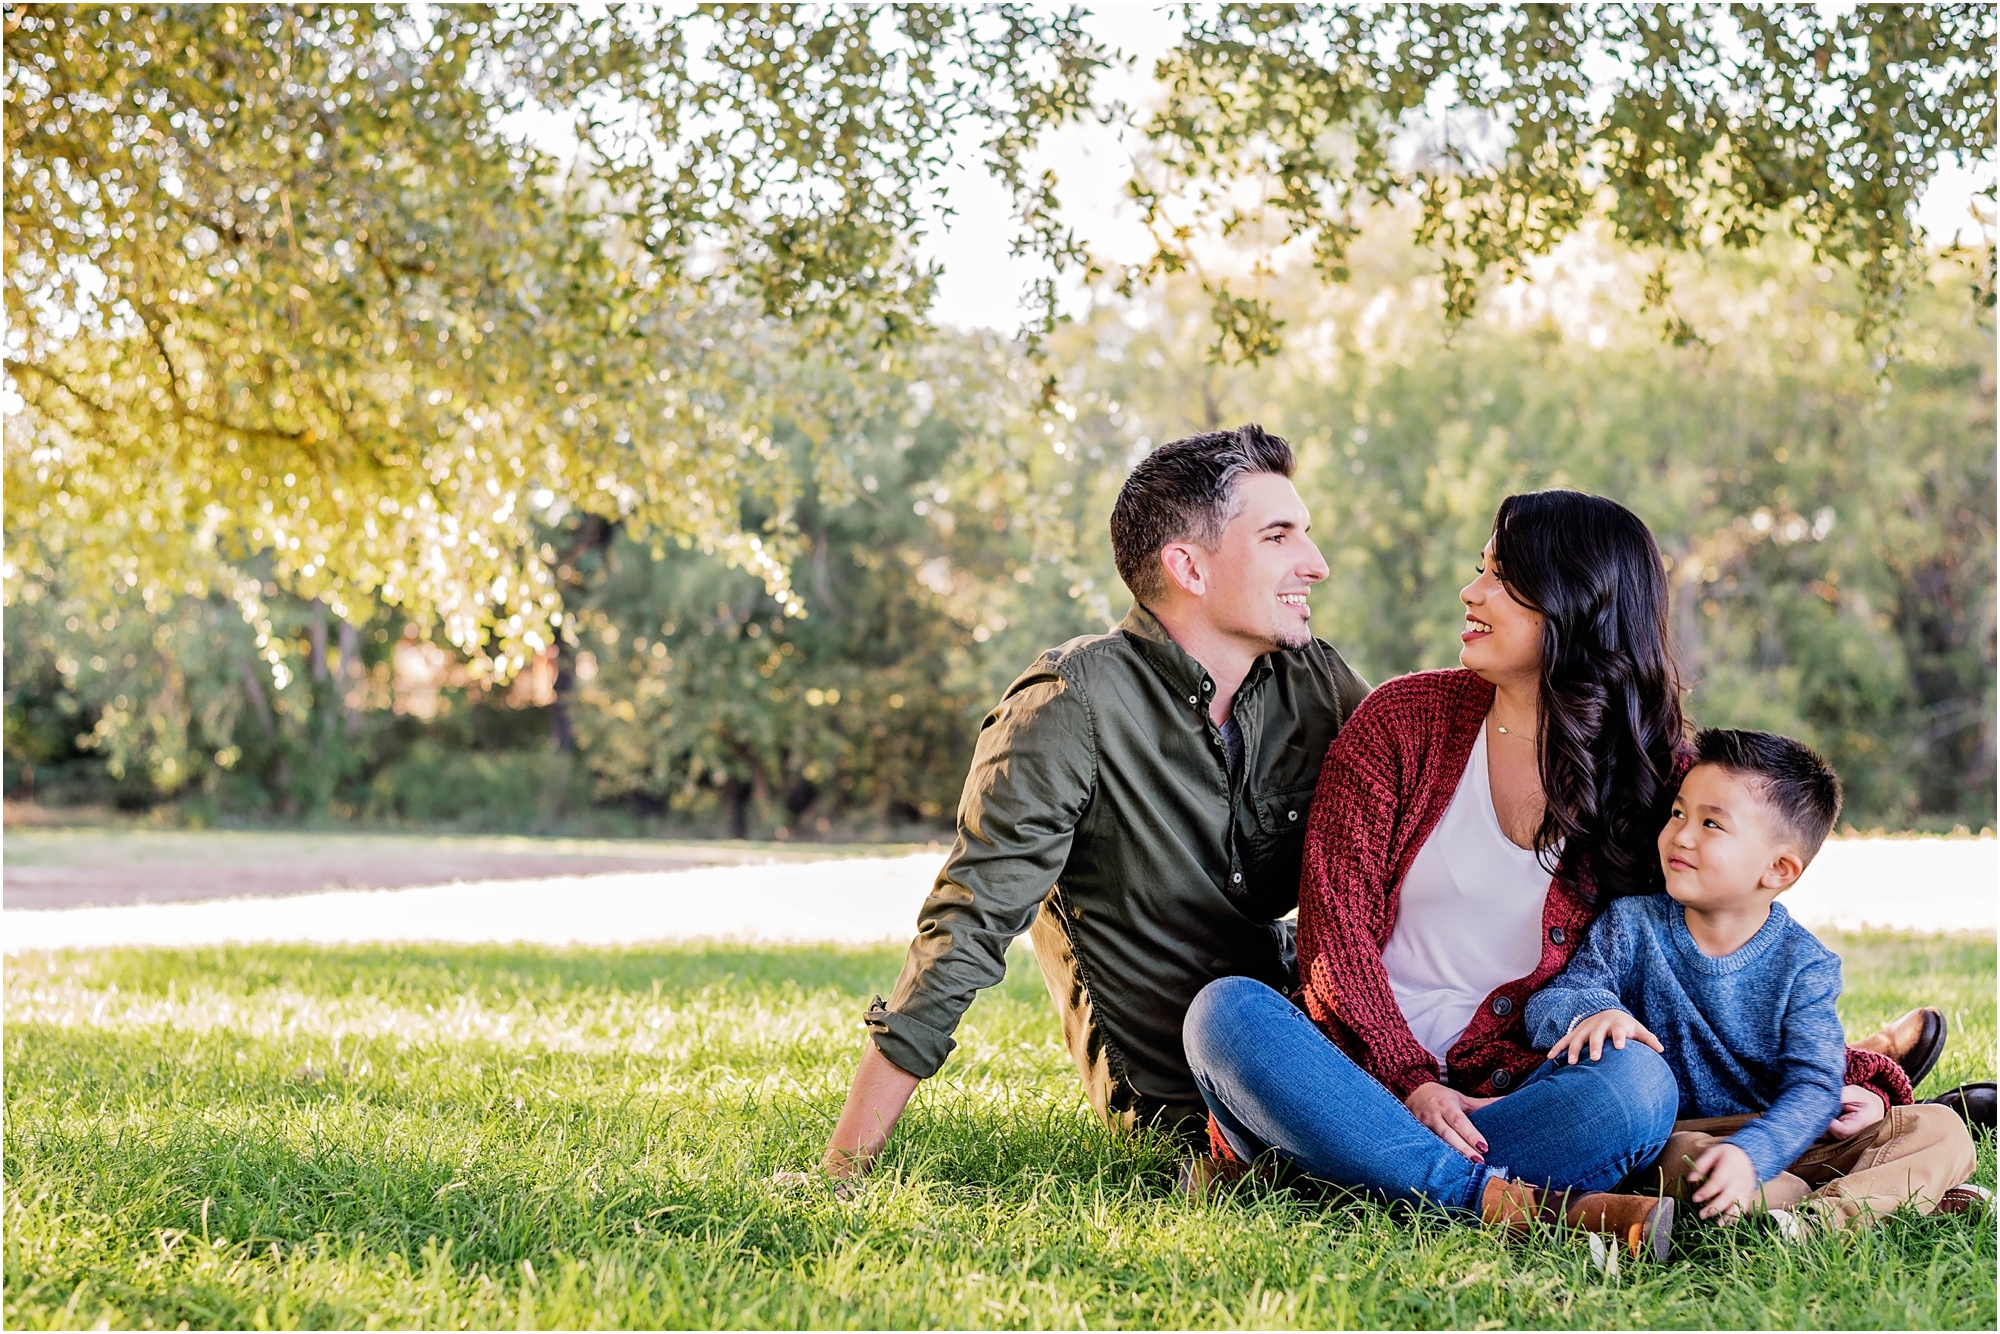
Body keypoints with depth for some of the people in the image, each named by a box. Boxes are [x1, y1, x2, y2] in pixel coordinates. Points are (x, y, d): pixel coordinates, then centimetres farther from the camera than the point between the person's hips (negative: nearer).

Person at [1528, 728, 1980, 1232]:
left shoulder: (1804, 964, -5)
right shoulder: (1631, 926, 1)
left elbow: (1814, 1087, -15)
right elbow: (1547, 1004, -6)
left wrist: (1750, 1153, -35)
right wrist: (1593, 1010, -32)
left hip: (1775, 1141, 1)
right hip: (1672, 1133, -1)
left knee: (1942, 1131, -17)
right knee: (1682, 1158, -37)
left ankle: (1814, 1217, -43)